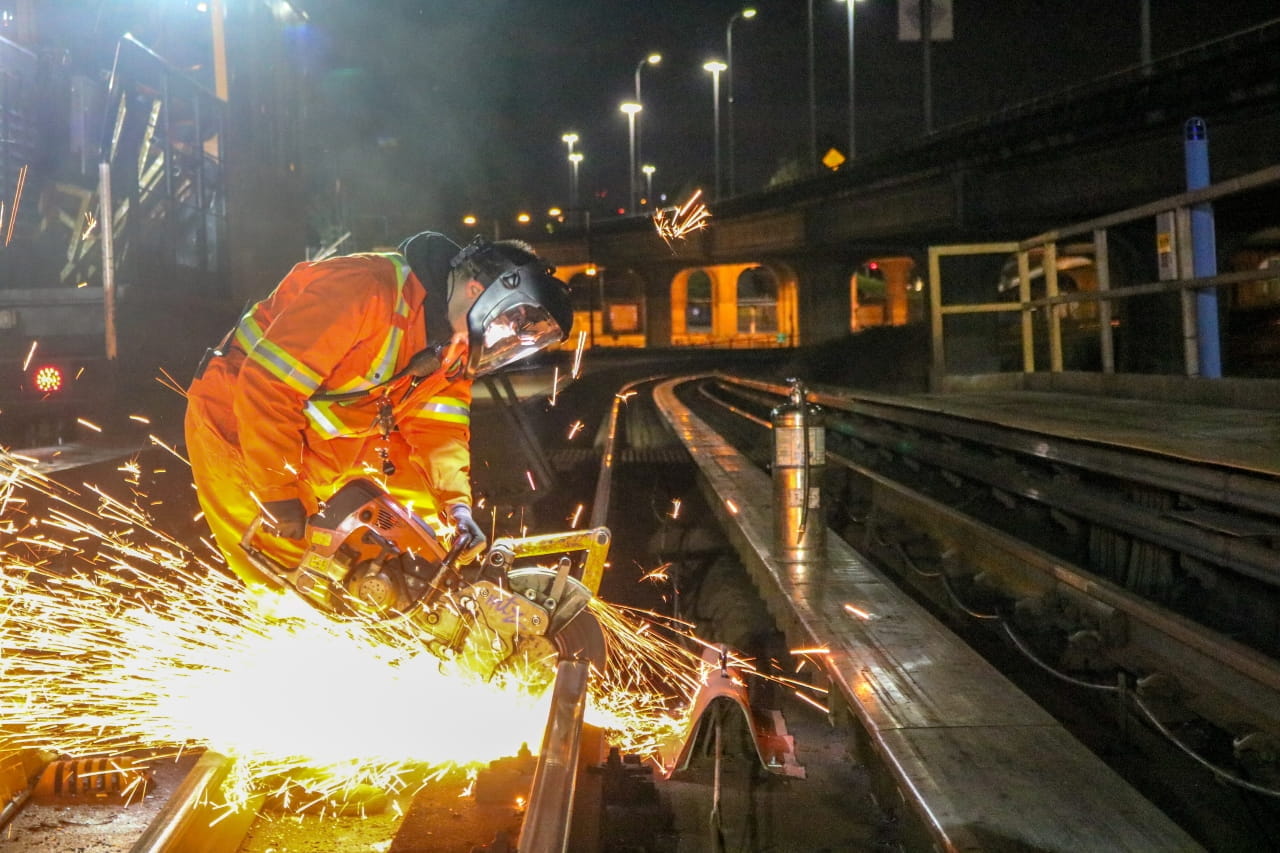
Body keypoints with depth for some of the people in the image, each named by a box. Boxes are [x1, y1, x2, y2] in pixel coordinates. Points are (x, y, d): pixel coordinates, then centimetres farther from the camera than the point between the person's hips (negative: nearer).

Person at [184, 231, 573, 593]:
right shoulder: (367, 289, -31)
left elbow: (438, 428, -3)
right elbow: (265, 386, -31)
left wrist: (457, 503, -20)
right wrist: (279, 493, -26)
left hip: (327, 438, 8)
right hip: (238, 422, -8)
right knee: (288, 573, -12)